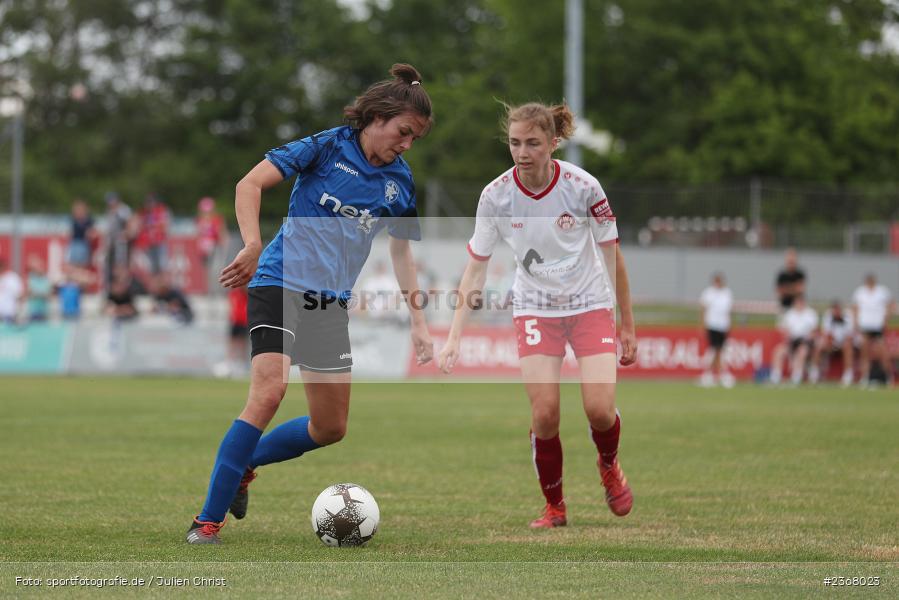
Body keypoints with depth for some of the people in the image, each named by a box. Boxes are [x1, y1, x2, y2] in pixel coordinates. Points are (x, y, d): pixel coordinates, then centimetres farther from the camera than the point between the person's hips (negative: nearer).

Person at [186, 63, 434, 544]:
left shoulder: (399, 180, 9)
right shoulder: (327, 147, -6)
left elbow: (401, 252, 19)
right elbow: (250, 184, -11)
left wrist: (418, 321, 12)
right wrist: (253, 245, -24)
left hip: (332, 303, 7)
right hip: (281, 284, -6)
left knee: (331, 428, 7)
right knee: (268, 393, -25)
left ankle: (242, 463, 31)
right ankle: (208, 521, -20)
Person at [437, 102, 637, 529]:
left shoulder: (583, 187, -17)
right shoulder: (496, 195, -13)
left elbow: (613, 256, -5)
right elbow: (475, 268, -6)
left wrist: (627, 325, -1)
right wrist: (454, 338, -13)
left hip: (590, 304, -1)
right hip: (535, 309, 1)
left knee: (599, 409, -15)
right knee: (544, 414, -13)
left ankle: (609, 467, 22)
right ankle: (554, 507, 10)